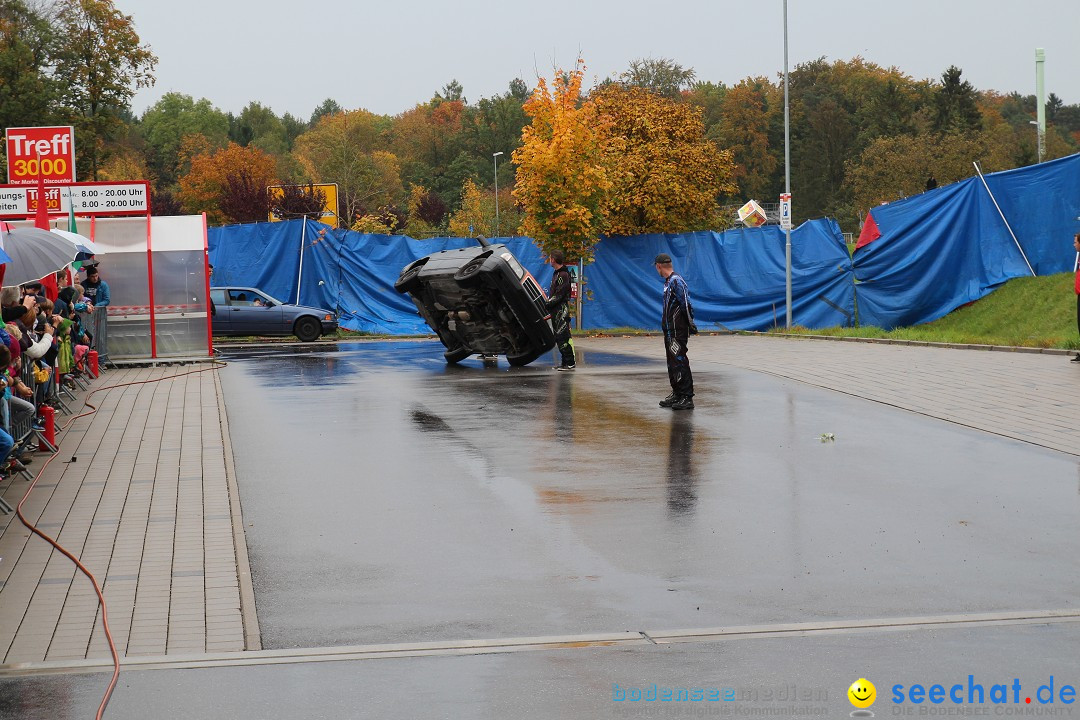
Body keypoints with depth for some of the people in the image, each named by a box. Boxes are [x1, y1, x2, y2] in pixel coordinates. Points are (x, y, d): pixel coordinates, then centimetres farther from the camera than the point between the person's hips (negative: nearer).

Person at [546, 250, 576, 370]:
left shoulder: (563, 275, -14)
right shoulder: (557, 273, 18)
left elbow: (559, 295, -19)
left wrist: (547, 305, -16)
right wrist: (547, 303, 14)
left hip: (561, 310, -10)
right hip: (556, 311, 10)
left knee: (563, 337, -11)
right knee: (558, 338, 11)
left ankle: (570, 363, -10)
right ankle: (565, 362, 15)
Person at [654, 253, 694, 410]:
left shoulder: (676, 281, -15)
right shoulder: (668, 281, 16)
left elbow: (686, 304, -20)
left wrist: (690, 324, -18)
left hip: (678, 331, -11)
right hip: (669, 330, 11)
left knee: (680, 362, -10)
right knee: (672, 362, 16)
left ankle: (687, 398, -10)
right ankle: (677, 394, 24)